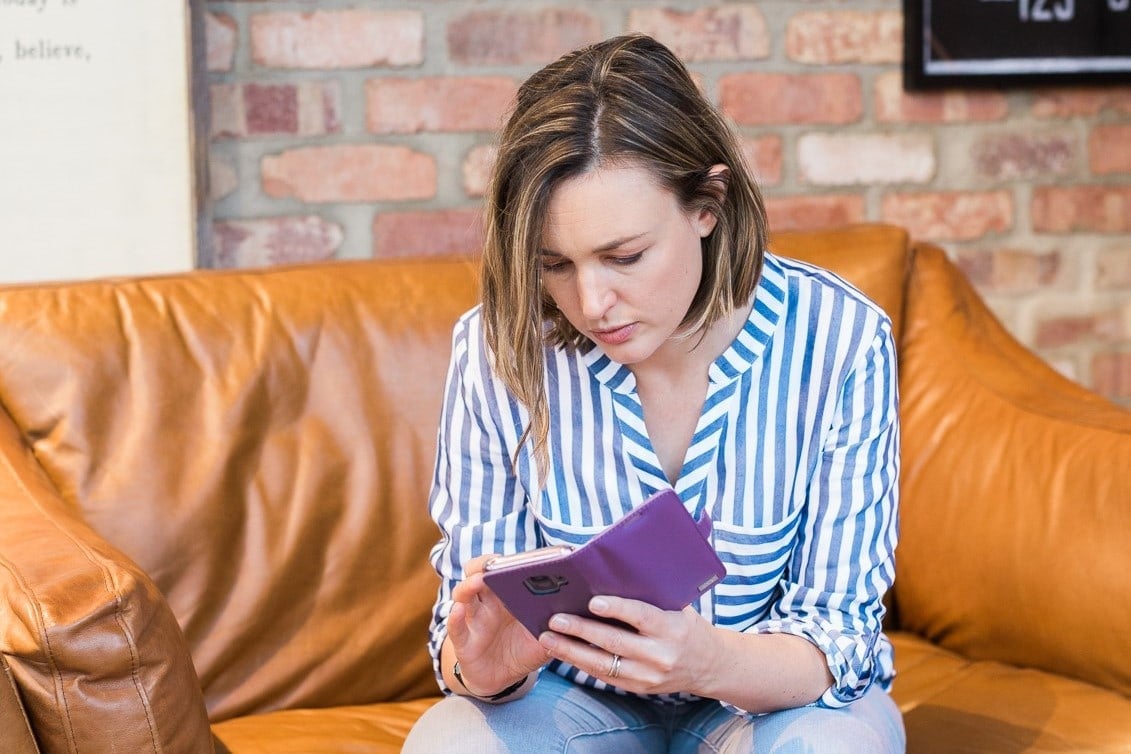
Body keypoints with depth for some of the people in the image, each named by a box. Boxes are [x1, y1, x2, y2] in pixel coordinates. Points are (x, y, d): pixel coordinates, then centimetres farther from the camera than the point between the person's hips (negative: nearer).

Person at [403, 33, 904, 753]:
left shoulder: (840, 342, -19)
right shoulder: (496, 349, -16)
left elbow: (838, 629, -17)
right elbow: (466, 627, -8)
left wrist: (710, 661, -41)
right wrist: (479, 664, -35)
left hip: (775, 692, 0)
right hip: (574, 693, 1)